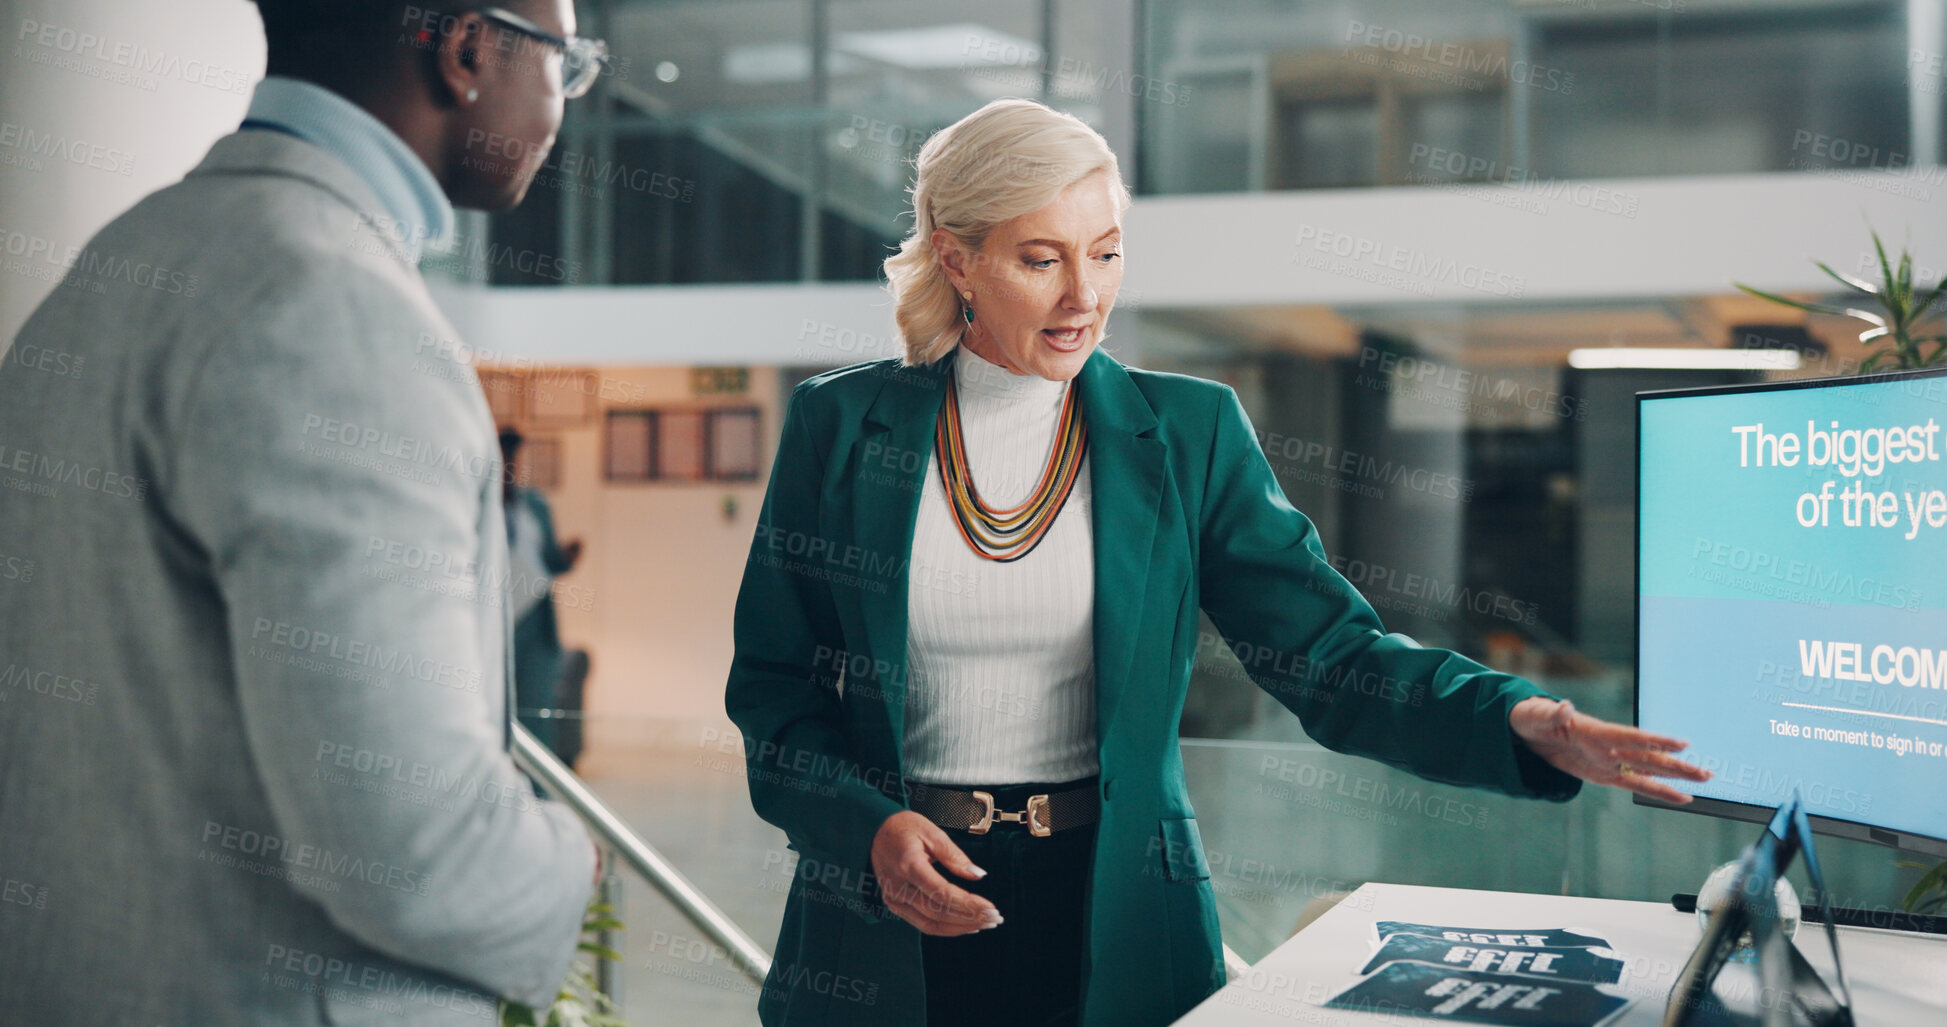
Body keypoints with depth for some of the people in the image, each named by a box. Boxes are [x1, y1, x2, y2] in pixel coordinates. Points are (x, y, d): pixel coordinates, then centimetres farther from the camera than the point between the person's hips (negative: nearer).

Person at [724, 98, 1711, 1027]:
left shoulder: (1186, 433, -2)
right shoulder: (840, 424, -2)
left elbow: (1328, 654, -8)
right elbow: (770, 687, 2)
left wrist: (1519, 721, -24)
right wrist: (870, 828, -15)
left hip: (1110, 921, 1)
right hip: (887, 921, 0)